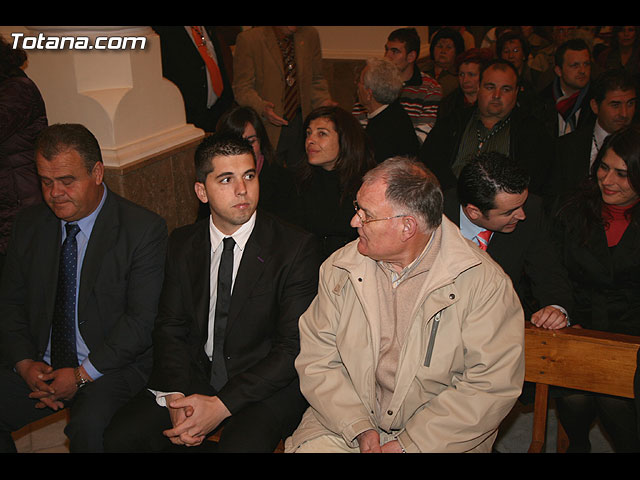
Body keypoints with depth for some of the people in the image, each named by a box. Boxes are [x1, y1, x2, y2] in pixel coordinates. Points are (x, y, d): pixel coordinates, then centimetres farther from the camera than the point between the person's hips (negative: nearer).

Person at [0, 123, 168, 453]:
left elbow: (142, 318, -13)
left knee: (90, 427, -32)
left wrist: (83, 374, -17)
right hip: (39, 367, 6)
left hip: (113, 367, -5)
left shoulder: (144, 229, -10)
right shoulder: (29, 224, 7)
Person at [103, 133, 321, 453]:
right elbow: (169, 327, 5)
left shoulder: (297, 247, -11)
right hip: (195, 375, 4)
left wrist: (222, 405, -19)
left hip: (267, 382, -4)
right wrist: (177, 397, -13)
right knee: (120, 436, -13)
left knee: (241, 445, -31)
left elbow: (294, 346, -13)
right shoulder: (182, 244, 4)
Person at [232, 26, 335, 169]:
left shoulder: (310, 35, 6)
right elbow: (242, 87, -8)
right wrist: (261, 107, -27)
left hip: (302, 122, 4)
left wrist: (324, 102, -6)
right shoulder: (249, 39, -7)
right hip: (268, 126, -3)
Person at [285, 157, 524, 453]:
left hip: (439, 437, -2)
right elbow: (316, 360, 0)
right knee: (310, 445, -20)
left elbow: (492, 385, -13)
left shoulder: (485, 283, -11)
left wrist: (411, 444, -17)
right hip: (346, 423, 2)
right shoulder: (339, 268, 0)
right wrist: (359, 429, -12)